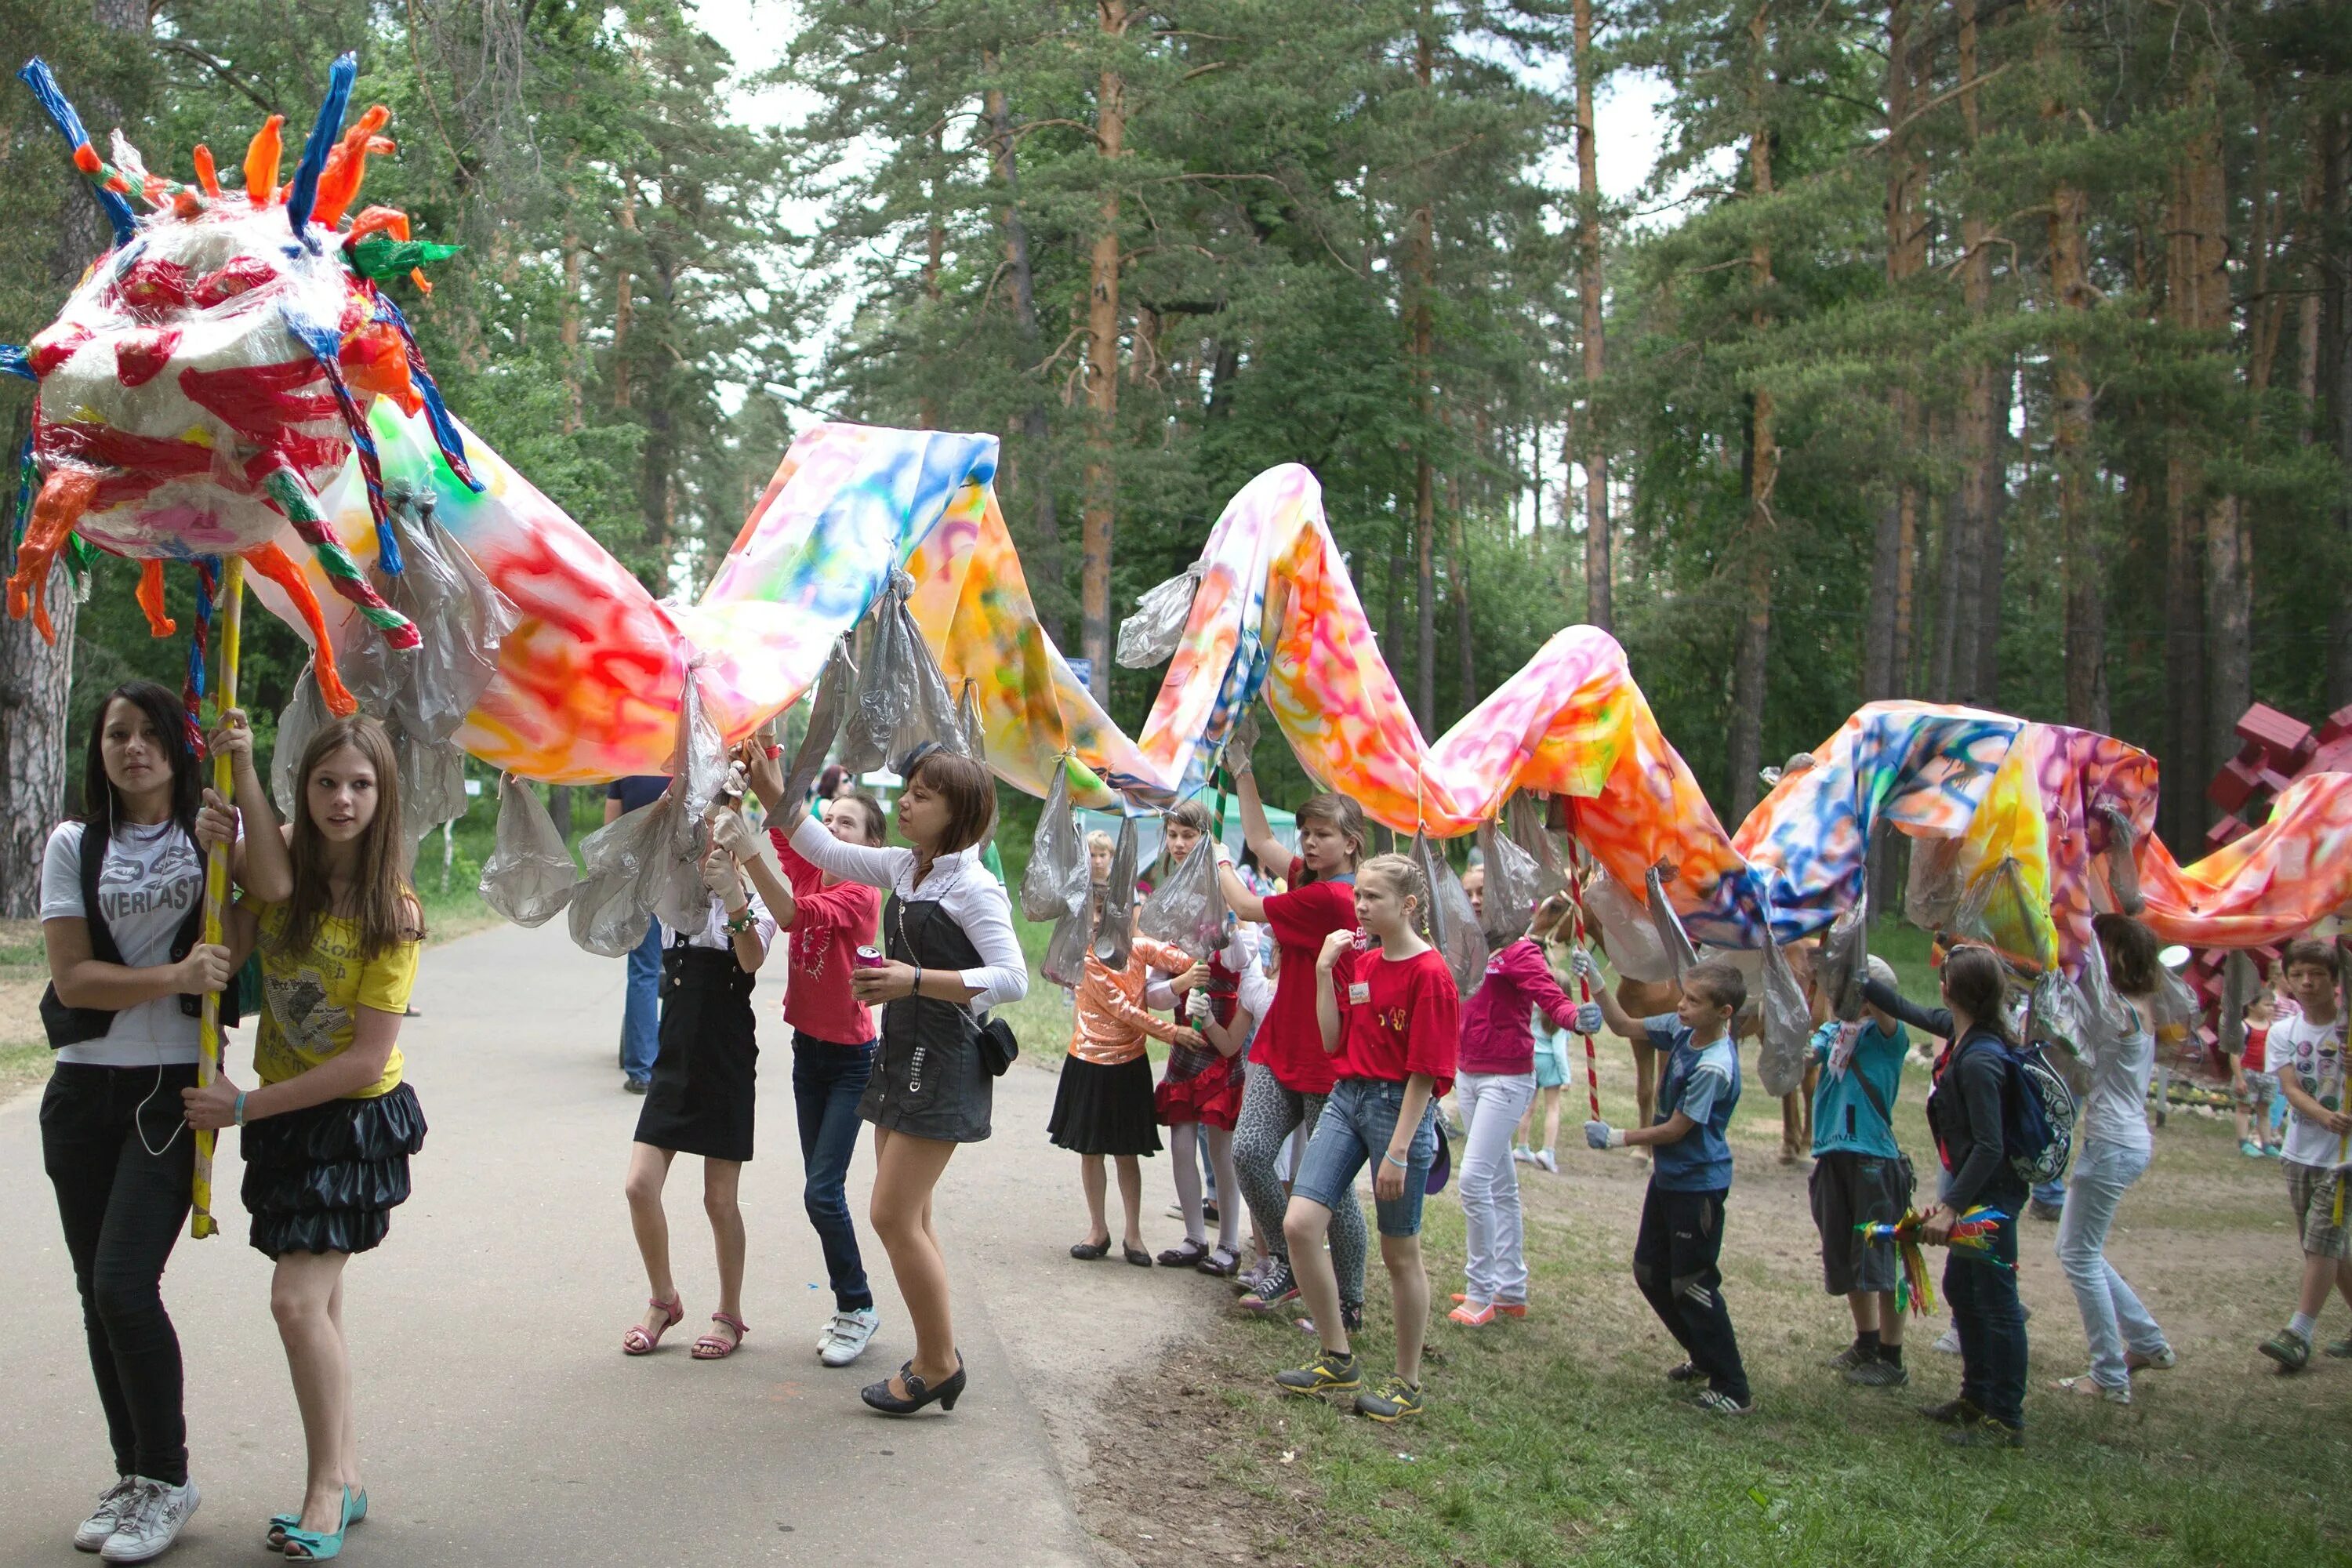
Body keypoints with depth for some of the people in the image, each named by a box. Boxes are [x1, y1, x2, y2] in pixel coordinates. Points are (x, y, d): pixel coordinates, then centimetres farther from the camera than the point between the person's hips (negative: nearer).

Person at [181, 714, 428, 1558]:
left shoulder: (393, 911, -16)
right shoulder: (283, 860, 0)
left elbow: (365, 1059, -17)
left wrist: (247, 1105, -16)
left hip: (356, 1118, -6)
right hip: (282, 1115, 6)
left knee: (298, 1298, -14)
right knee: (318, 1304, 12)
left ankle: (327, 1487, 0)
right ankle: (345, 1478, 24)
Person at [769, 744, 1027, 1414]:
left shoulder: (974, 887, -14)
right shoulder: (904, 867, 9)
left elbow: (1013, 979, -21)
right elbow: (825, 851, 17)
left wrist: (918, 979, -27)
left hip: (944, 1061, -9)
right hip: (901, 1052, 9)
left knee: (893, 1215, -8)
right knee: (910, 1218, 12)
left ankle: (938, 1364, 4)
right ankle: (938, 1355, 22)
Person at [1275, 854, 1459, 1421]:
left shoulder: (1430, 973, -13)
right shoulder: (1356, 960, 10)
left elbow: (1425, 1072, -14)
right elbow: (1333, 1042, 7)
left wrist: (1399, 1151, -17)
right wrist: (1325, 971, -1)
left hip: (1399, 1106, -7)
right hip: (1346, 1097, 7)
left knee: (1400, 1252, 5)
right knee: (1298, 1226, -3)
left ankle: (1407, 1383, 21)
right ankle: (1338, 1360, 13)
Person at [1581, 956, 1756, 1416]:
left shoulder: (1714, 1066, -27)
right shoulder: (1682, 1029, -3)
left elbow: (1675, 1130, -21)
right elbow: (1624, 1026, 10)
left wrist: (1618, 1138, -13)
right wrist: (1596, 984, -2)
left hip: (1698, 1186, -9)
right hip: (1668, 1176, 9)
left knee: (1692, 1285, -3)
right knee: (1651, 1274, 18)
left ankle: (1734, 1391, 8)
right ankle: (1706, 1359, 34)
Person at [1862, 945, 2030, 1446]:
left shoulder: (1979, 1061, -27)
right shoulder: (1959, 1031, 1)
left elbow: (1990, 1146, -27)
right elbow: (1910, 1011, 22)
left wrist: (1952, 1207, -27)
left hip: (1992, 1193, -10)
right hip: (1973, 1188, 10)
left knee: (1996, 1302, -2)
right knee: (1961, 1290, 20)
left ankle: (2006, 1420, 7)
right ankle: (1977, 1398, 33)